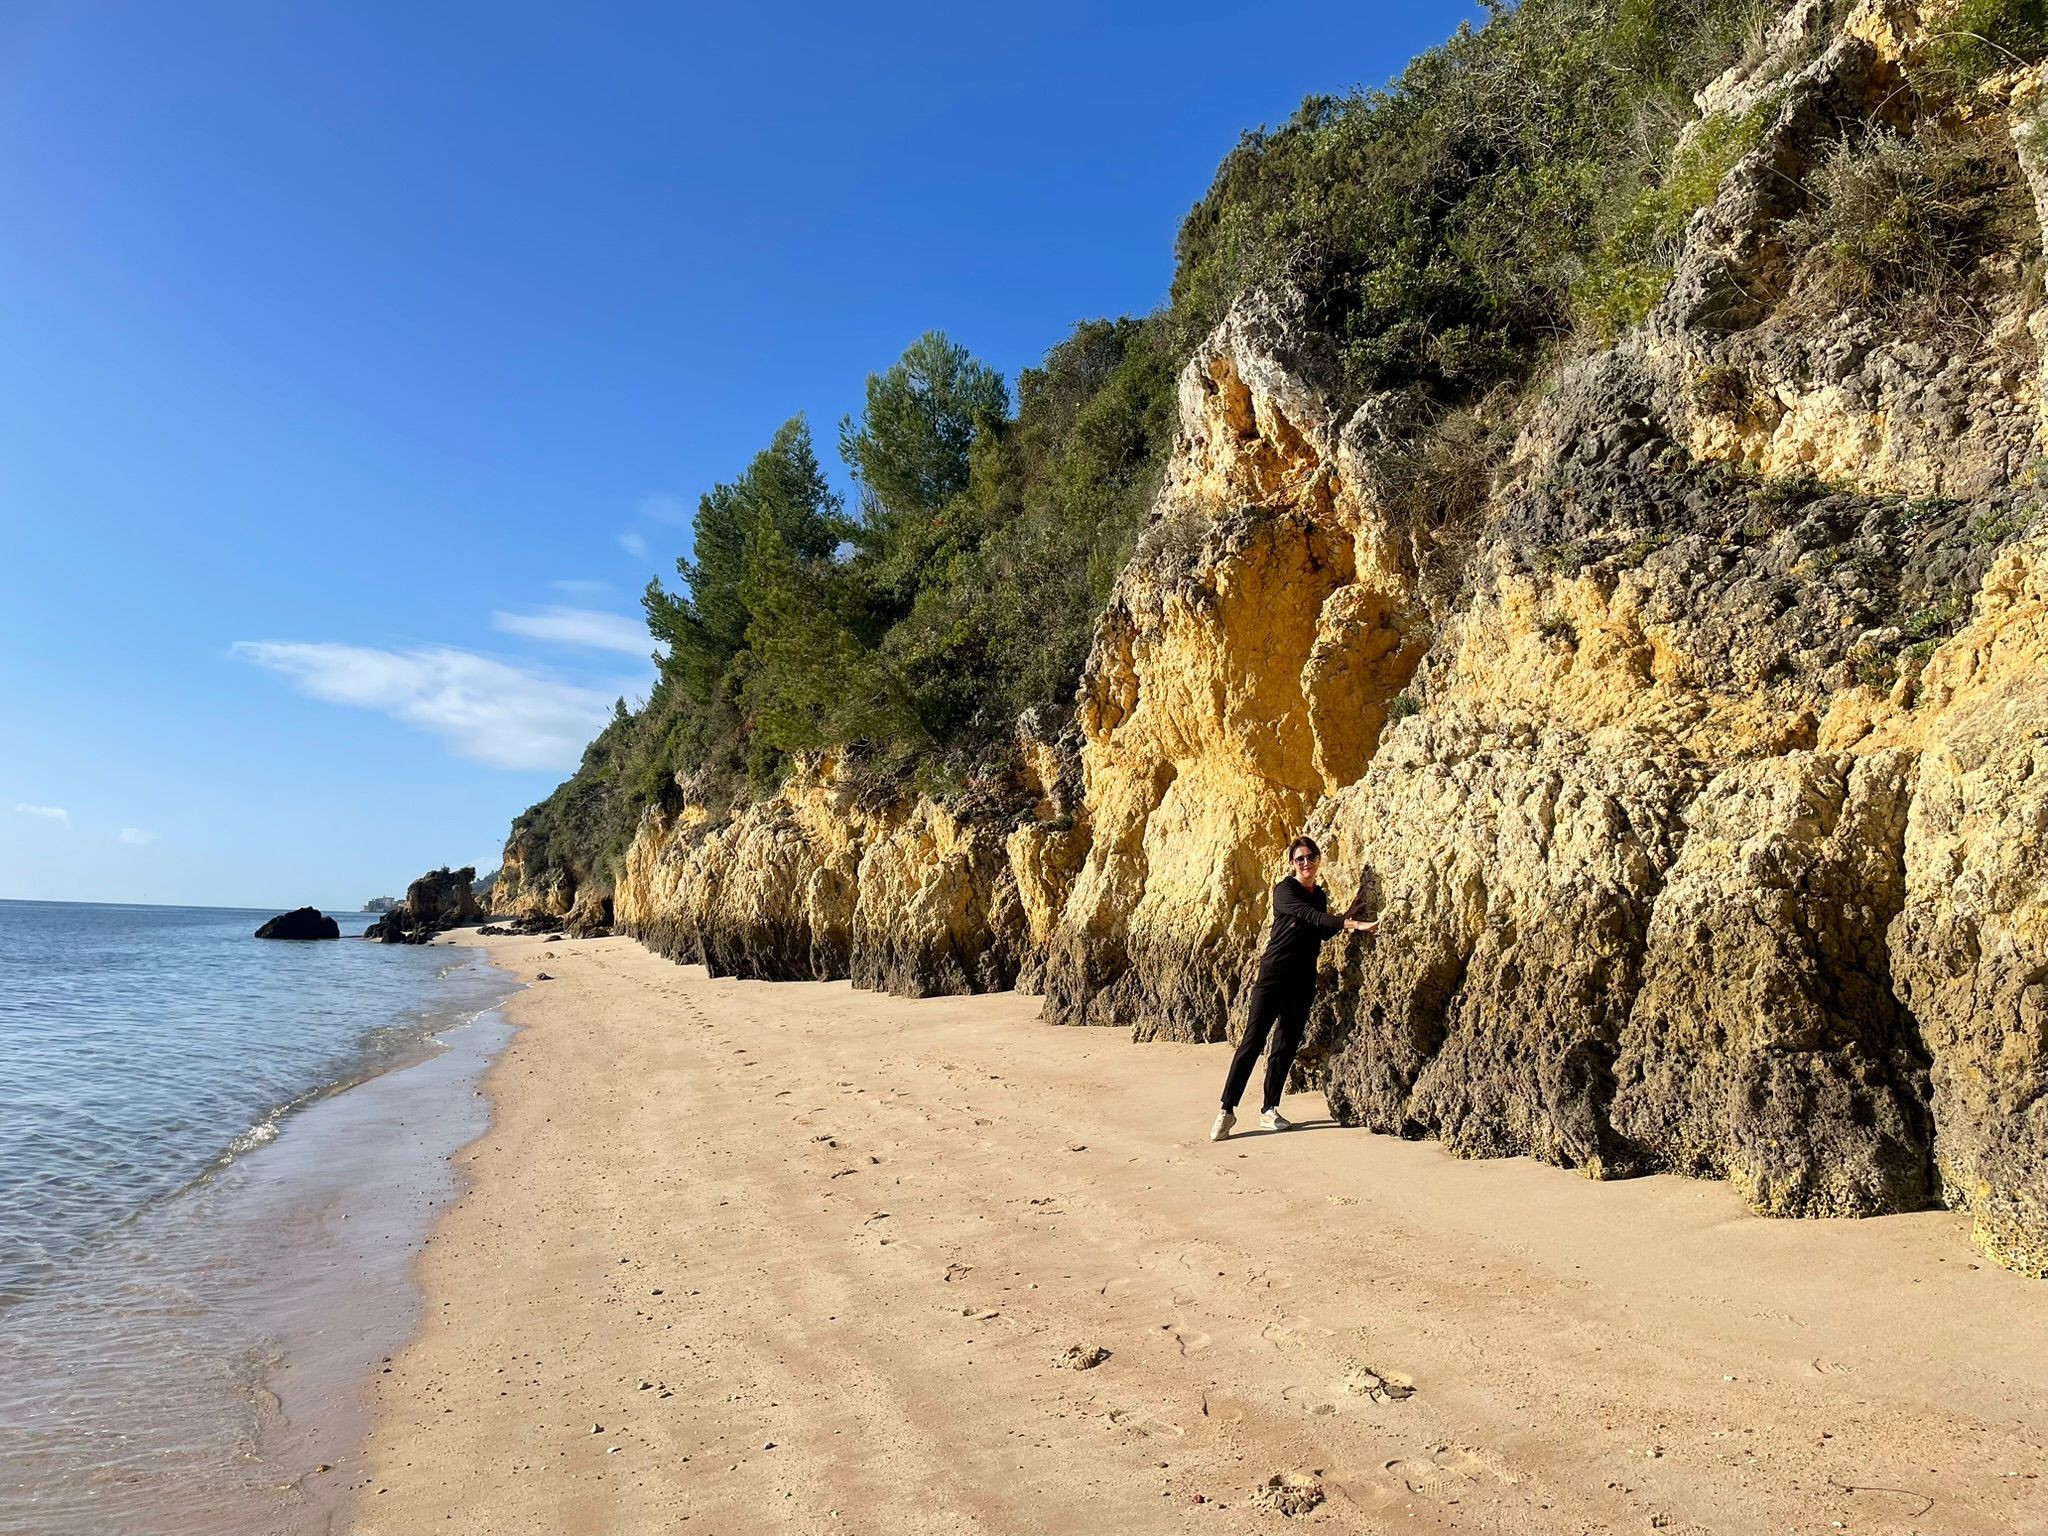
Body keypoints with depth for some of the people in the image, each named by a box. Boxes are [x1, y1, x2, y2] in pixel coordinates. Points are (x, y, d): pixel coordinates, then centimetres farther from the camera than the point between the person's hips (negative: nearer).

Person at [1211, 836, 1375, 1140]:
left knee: (1286, 1045, 8)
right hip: (1275, 974, -7)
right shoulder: (1285, 890, -9)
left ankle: (1269, 1110, 16)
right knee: (1253, 1040, -8)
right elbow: (1308, 915, -26)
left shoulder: (1320, 895, 13)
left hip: (1304, 980, 7)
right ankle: (1227, 1110, -5)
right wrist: (1351, 924, -37)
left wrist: (1344, 919, 4)